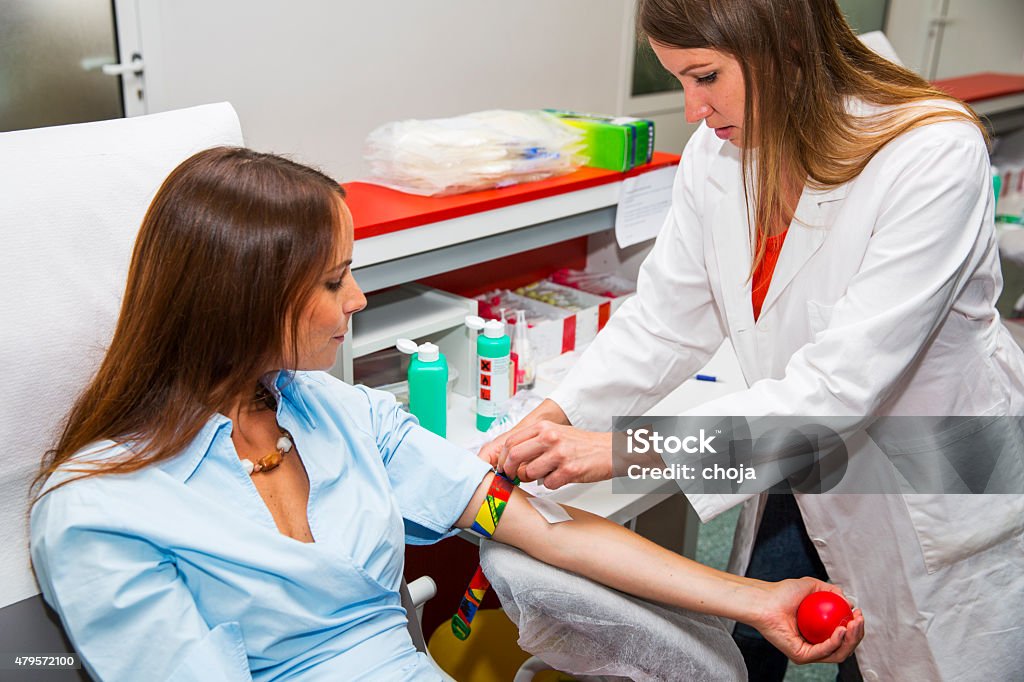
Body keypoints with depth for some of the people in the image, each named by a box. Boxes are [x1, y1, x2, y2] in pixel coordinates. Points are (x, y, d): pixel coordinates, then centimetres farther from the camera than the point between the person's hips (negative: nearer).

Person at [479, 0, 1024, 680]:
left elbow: (838, 387, -34)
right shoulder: (718, 152, -11)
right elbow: (662, 322, -7)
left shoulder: (934, 156, -28)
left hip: (941, 514, -4)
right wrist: (547, 421, -21)